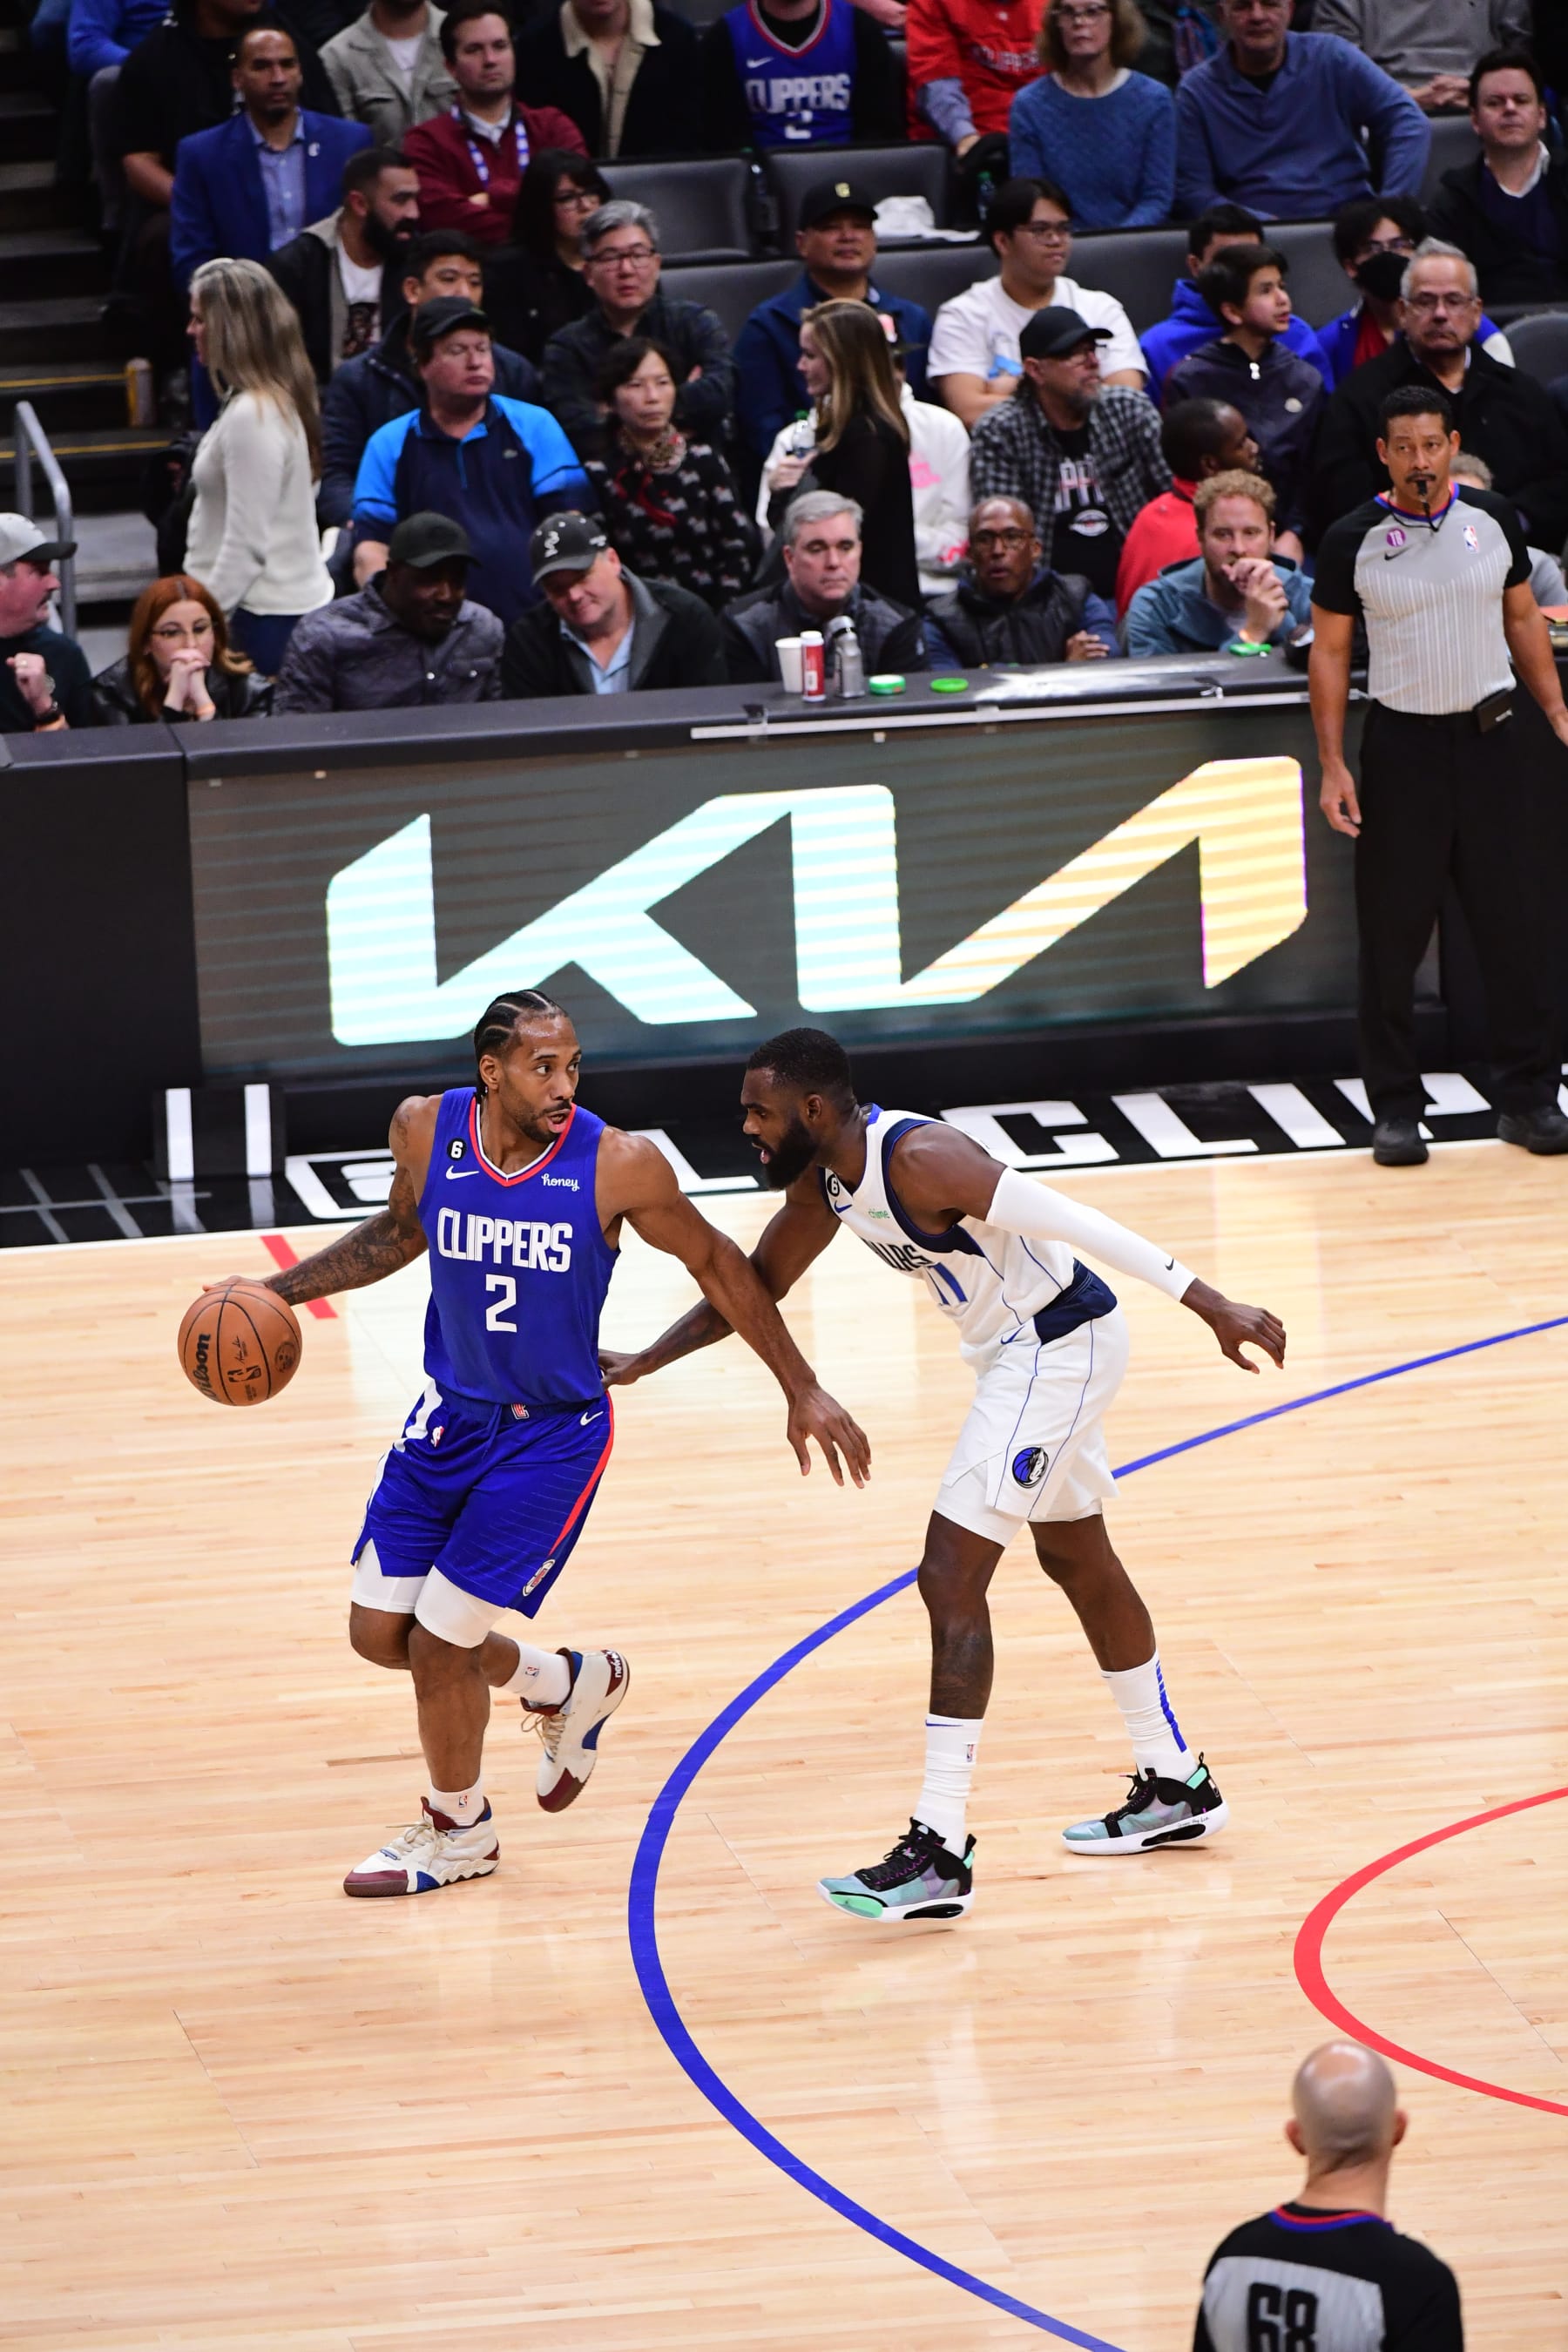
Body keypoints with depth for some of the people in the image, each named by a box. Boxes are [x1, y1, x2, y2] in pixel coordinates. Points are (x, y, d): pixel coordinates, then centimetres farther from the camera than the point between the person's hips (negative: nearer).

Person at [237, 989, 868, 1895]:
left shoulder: (619, 1166, -22)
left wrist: (802, 1389, -3)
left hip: (552, 1436, -5)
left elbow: (715, 1262, -6)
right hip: (451, 1414, 5)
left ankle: (459, 1831, 24)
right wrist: (281, 1290, 5)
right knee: (380, 1633, 8)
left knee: (440, 1641, -4)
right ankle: (564, 1685, 35)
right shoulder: (425, 1130, -11)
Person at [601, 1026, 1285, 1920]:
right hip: (1031, 1351, 10)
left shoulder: (920, 1160, -27)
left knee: (951, 1581, -12)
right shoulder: (824, 1183, 2)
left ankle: (940, 1855, -13)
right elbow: (754, 1287, 16)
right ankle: (1175, 1787, 39)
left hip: (1057, 1349, -10)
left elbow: (1071, 1220, -28)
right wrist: (639, 1366, 7)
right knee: (1077, 1558, 24)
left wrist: (1209, 1303, -30)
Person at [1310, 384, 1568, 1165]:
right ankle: (1395, 1110, 7)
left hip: (1488, 737, 2)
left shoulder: (1493, 520, 3)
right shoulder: (1353, 541, -4)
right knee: (1392, 934, -1)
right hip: (1402, 742, -2)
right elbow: (1329, 653, 1)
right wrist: (1332, 765, -5)